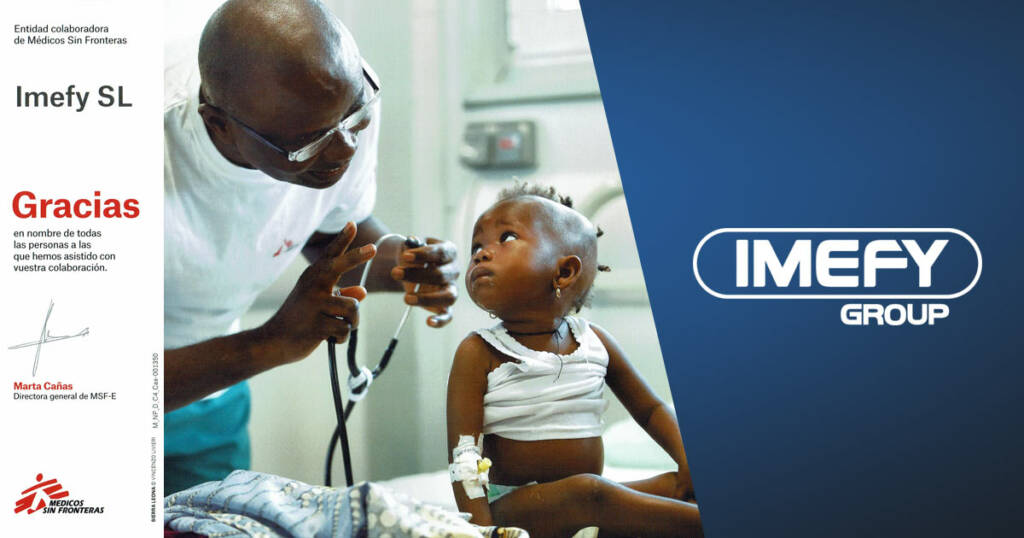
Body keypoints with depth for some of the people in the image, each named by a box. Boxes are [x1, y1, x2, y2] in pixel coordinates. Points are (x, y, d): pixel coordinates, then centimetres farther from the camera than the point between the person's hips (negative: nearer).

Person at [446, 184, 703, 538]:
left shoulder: (594, 342, 5)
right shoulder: (479, 353, -6)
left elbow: (650, 409, 16)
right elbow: (463, 459, -11)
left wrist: (689, 462, -1)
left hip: (591, 501, 6)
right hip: (513, 507, -5)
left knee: (675, 486, -9)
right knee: (588, 492, -31)